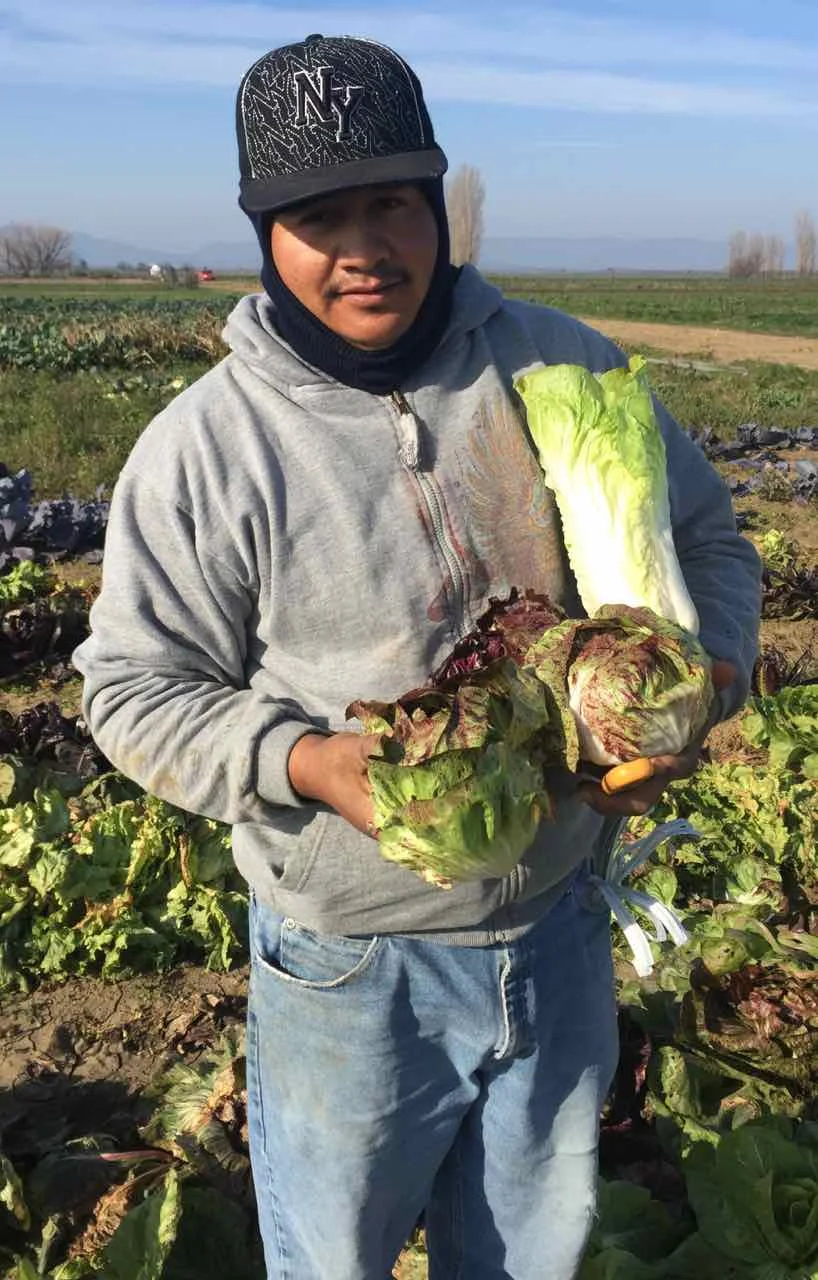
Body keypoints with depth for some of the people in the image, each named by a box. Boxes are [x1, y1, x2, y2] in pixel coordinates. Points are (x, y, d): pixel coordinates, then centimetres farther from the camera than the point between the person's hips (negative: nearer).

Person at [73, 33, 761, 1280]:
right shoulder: (202, 449, -15)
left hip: (560, 928, 3)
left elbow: (706, 539, 6)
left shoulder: (565, 368, -6)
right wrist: (303, 760, -25)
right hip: (350, 965, -2)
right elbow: (135, 688, -8)